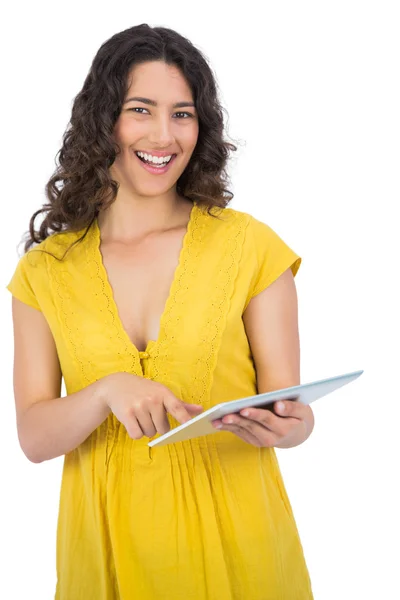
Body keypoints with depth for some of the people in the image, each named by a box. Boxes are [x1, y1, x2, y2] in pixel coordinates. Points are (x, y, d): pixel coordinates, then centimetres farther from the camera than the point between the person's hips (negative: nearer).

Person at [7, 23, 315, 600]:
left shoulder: (249, 245, -6)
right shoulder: (46, 269, -1)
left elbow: (290, 405, -4)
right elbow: (34, 437, -4)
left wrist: (286, 425, -27)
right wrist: (108, 391, -23)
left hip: (232, 538, -1)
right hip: (105, 544, 2)